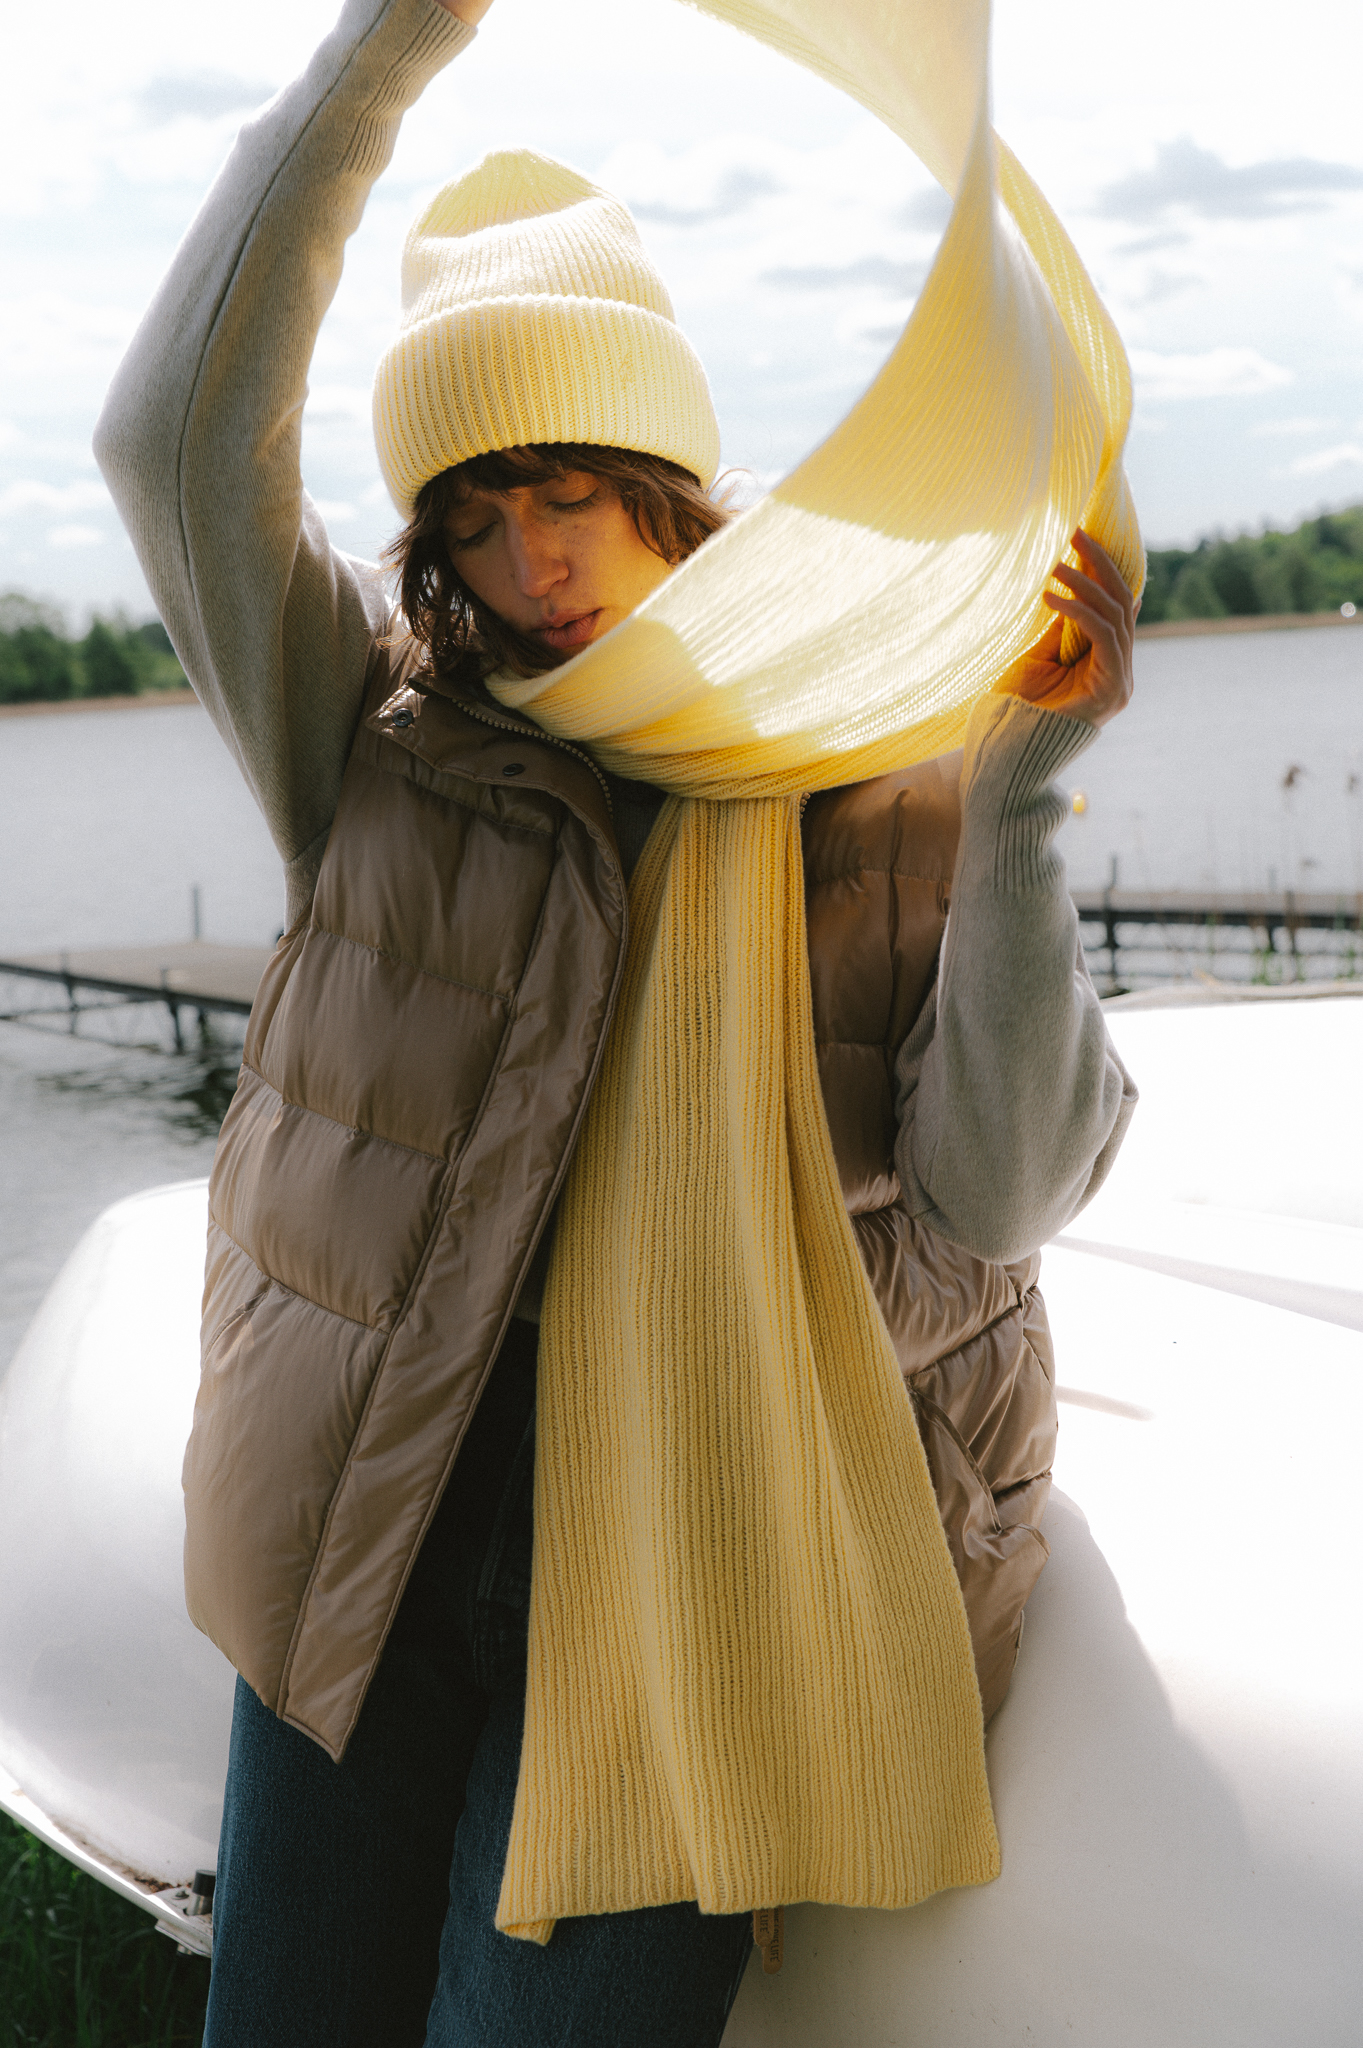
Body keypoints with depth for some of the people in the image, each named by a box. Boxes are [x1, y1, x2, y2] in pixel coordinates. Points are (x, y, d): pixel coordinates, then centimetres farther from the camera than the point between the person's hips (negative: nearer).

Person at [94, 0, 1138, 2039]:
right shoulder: (385, 745, 3)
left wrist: (1023, 800, -22)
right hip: (387, 1523, 2)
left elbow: (996, 1195, -10)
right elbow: (181, 447, -12)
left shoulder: (887, 777, -1)